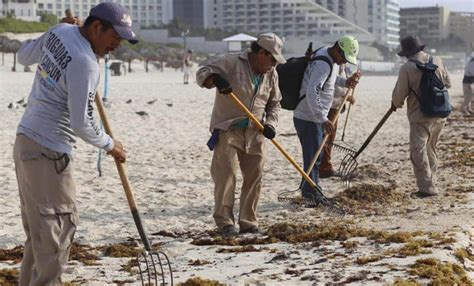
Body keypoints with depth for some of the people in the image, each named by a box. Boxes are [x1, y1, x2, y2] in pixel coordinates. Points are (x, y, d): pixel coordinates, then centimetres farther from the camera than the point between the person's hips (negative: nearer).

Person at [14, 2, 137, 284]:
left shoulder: (60, 31, 4)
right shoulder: (85, 64, -21)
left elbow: (25, 55, 23)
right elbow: (81, 123, -18)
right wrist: (109, 145, -1)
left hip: (26, 140, 9)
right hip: (48, 152, -9)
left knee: (38, 225, 14)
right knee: (58, 224, -4)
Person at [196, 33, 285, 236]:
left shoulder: (271, 74, 10)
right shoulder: (231, 63, -8)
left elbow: (274, 104, 17)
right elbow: (202, 74, -11)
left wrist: (270, 124, 0)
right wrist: (216, 79, -33)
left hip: (254, 133, 6)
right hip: (228, 130, -6)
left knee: (254, 177, 4)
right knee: (226, 174, -12)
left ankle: (248, 222, 14)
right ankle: (224, 221, -6)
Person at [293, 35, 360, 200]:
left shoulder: (327, 55, 9)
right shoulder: (323, 64, -23)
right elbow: (312, 92, -33)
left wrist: (345, 82, 10)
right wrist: (323, 119, -32)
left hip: (314, 117, 10)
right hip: (309, 119, -10)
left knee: (314, 155, 17)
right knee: (313, 157, -4)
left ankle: (307, 189, 28)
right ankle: (311, 193, 3)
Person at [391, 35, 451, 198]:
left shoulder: (407, 68, -11)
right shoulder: (438, 61, 4)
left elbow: (399, 94, -7)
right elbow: (448, 83, 15)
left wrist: (395, 105, 14)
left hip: (420, 117, -6)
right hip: (440, 115, 6)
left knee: (418, 152, -6)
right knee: (431, 150, 20)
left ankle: (427, 187, -13)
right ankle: (431, 182, 28)